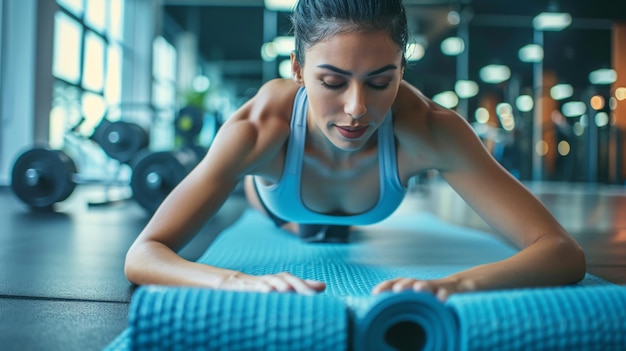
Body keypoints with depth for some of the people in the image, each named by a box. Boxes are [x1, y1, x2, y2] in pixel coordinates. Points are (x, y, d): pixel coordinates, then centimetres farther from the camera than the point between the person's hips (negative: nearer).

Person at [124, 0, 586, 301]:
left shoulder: (427, 128, -47)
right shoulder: (260, 127, -48)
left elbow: (565, 252, -50)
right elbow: (142, 255, -49)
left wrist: (458, 283, -71)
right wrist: (241, 281, -70)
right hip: (277, 194, -1)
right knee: (298, 224, 38)